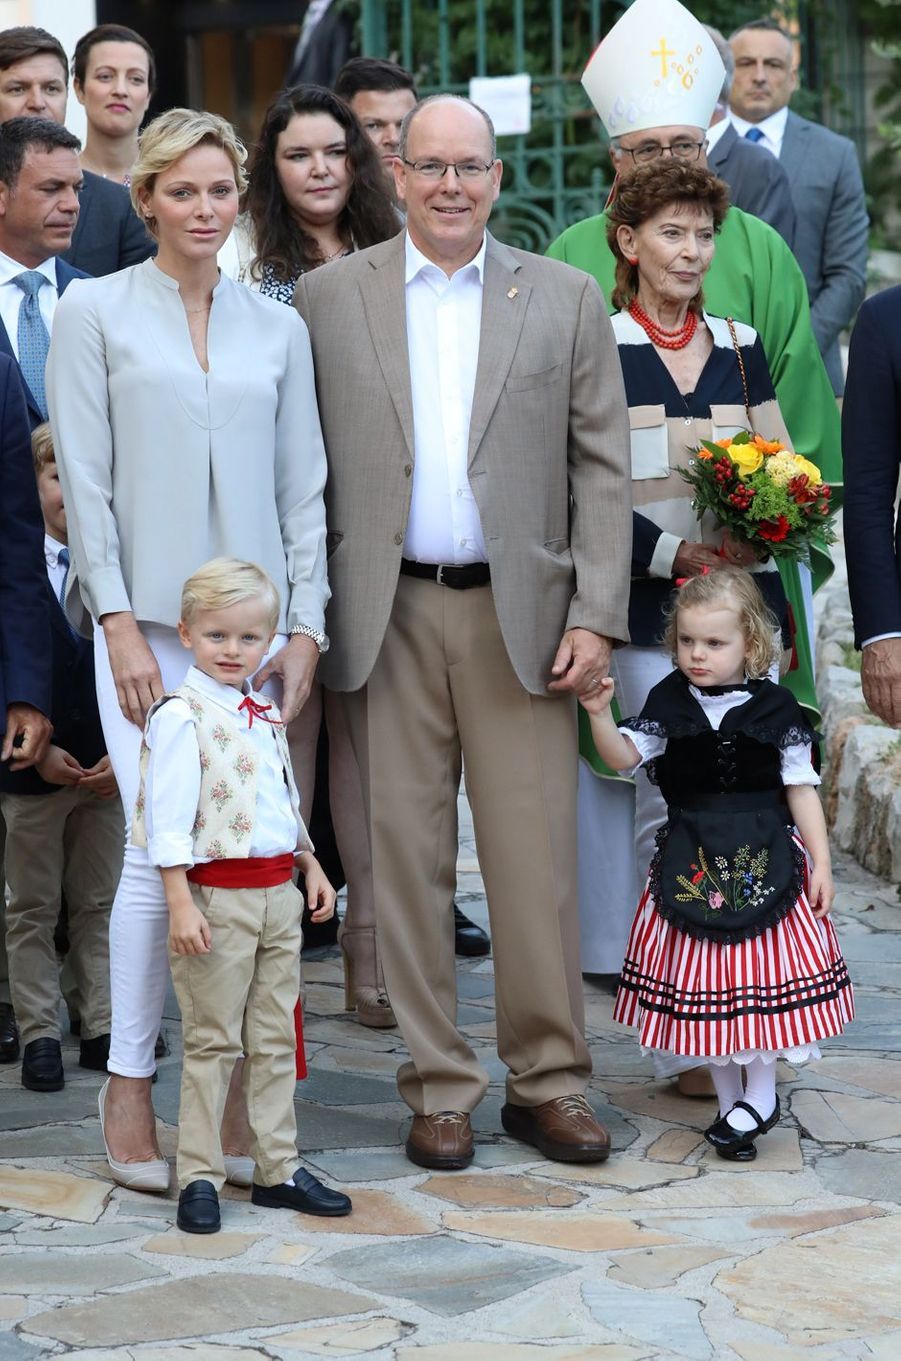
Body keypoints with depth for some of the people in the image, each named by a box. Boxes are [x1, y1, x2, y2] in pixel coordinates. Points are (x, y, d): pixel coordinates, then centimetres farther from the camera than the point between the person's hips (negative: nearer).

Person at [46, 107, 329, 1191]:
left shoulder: (277, 328, 13)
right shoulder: (94, 312, 4)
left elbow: (302, 487, 12)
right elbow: (84, 479, 0)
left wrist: (305, 624, 3)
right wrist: (117, 622, -8)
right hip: (149, 621, -3)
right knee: (163, 848, -11)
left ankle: (232, 1094, 8)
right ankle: (130, 1089, 1)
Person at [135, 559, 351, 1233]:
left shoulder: (267, 714, 13)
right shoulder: (181, 716, -12)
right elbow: (168, 818, -16)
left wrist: (312, 866, 23)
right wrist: (181, 904, -20)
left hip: (279, 893, 7)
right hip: (217, 895, -7)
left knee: (275, 1038, 10)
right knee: (213, 1041, -2)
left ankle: (278, 1168, 17)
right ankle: (199, 1177, 5)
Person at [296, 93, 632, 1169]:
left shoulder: (566, 300, 8)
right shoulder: (328, 298, 7)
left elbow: (602, 468, 5)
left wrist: (596, 616, -3)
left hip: (520, 614, 0)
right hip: (386, 618, 0)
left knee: (535, 858, 0)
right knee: (408, 856, 4)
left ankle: (548, 1081, 12)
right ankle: (439, 1089, 14)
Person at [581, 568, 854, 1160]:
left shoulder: (774, 709, -3)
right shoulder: (670, 704, 1)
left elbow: (801, 789, 1)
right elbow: (623, 755, -3)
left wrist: (821, 861, -2)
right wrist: (599, 713, -21)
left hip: (765, 860, -2)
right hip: (691, 861, 2)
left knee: (761, 972, -3)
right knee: (702, 978, 5)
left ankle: (760, 1094, 11)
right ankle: (729, 1095, 18)